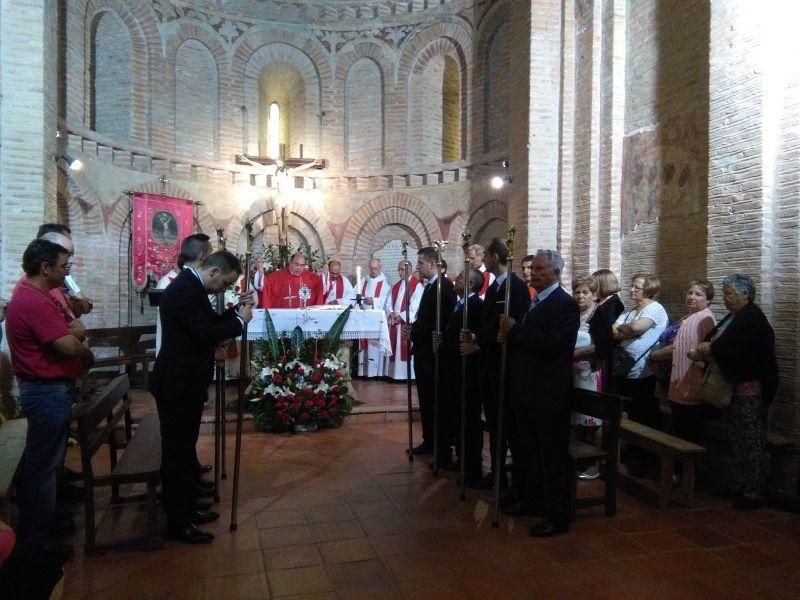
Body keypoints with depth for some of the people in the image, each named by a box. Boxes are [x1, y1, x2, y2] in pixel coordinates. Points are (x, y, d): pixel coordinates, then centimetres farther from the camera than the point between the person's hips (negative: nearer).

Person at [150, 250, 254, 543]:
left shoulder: (191, 285, 10)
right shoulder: (184, 290, -22)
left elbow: (208, 323, 15)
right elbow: (206, 334, -27)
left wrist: (237, 309, 3)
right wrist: (239, 320, -14)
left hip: (186, 383, 11)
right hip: (178, 385, -11)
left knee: (184, 449, 19)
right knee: (177, 453, 1)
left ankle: (186, 510, 34)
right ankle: (177, 524, 14)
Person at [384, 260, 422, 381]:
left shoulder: (417, 285, -5)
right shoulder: (396, 286, 17)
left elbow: (415, 306, -14)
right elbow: (388, 303, 12)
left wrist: (401, 316, -16)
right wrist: (391, 314, -8)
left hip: (408, 323, -7)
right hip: (395, 323, 7)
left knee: (407, 349, -6)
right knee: (395, 349, 7)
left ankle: (408, 374, -1)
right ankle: (395, 373, 12)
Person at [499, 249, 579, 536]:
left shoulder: (564, 304, -14)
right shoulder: (534, 302, 14)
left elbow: (551, 343, -26)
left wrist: (514, 330, -20)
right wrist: (509, 336, -3)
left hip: (549, 394, -9)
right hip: (527, 391, 9)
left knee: (552, 456, 1)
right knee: (529, 452, 20)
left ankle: (557, 516, 13)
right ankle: (533, 501, 36)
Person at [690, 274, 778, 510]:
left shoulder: (751, 317, -15)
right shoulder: (735, 317, 15)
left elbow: (729, 348, -24)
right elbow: (721, 344, 14)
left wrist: (707, 349, -9)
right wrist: (705, 350, -4)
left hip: (751, 387, -10)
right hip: (736, 387, 10)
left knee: (752, 441, -3)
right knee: (737, 439, 14)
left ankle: (755, 493, 5)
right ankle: (741, 486, 23)